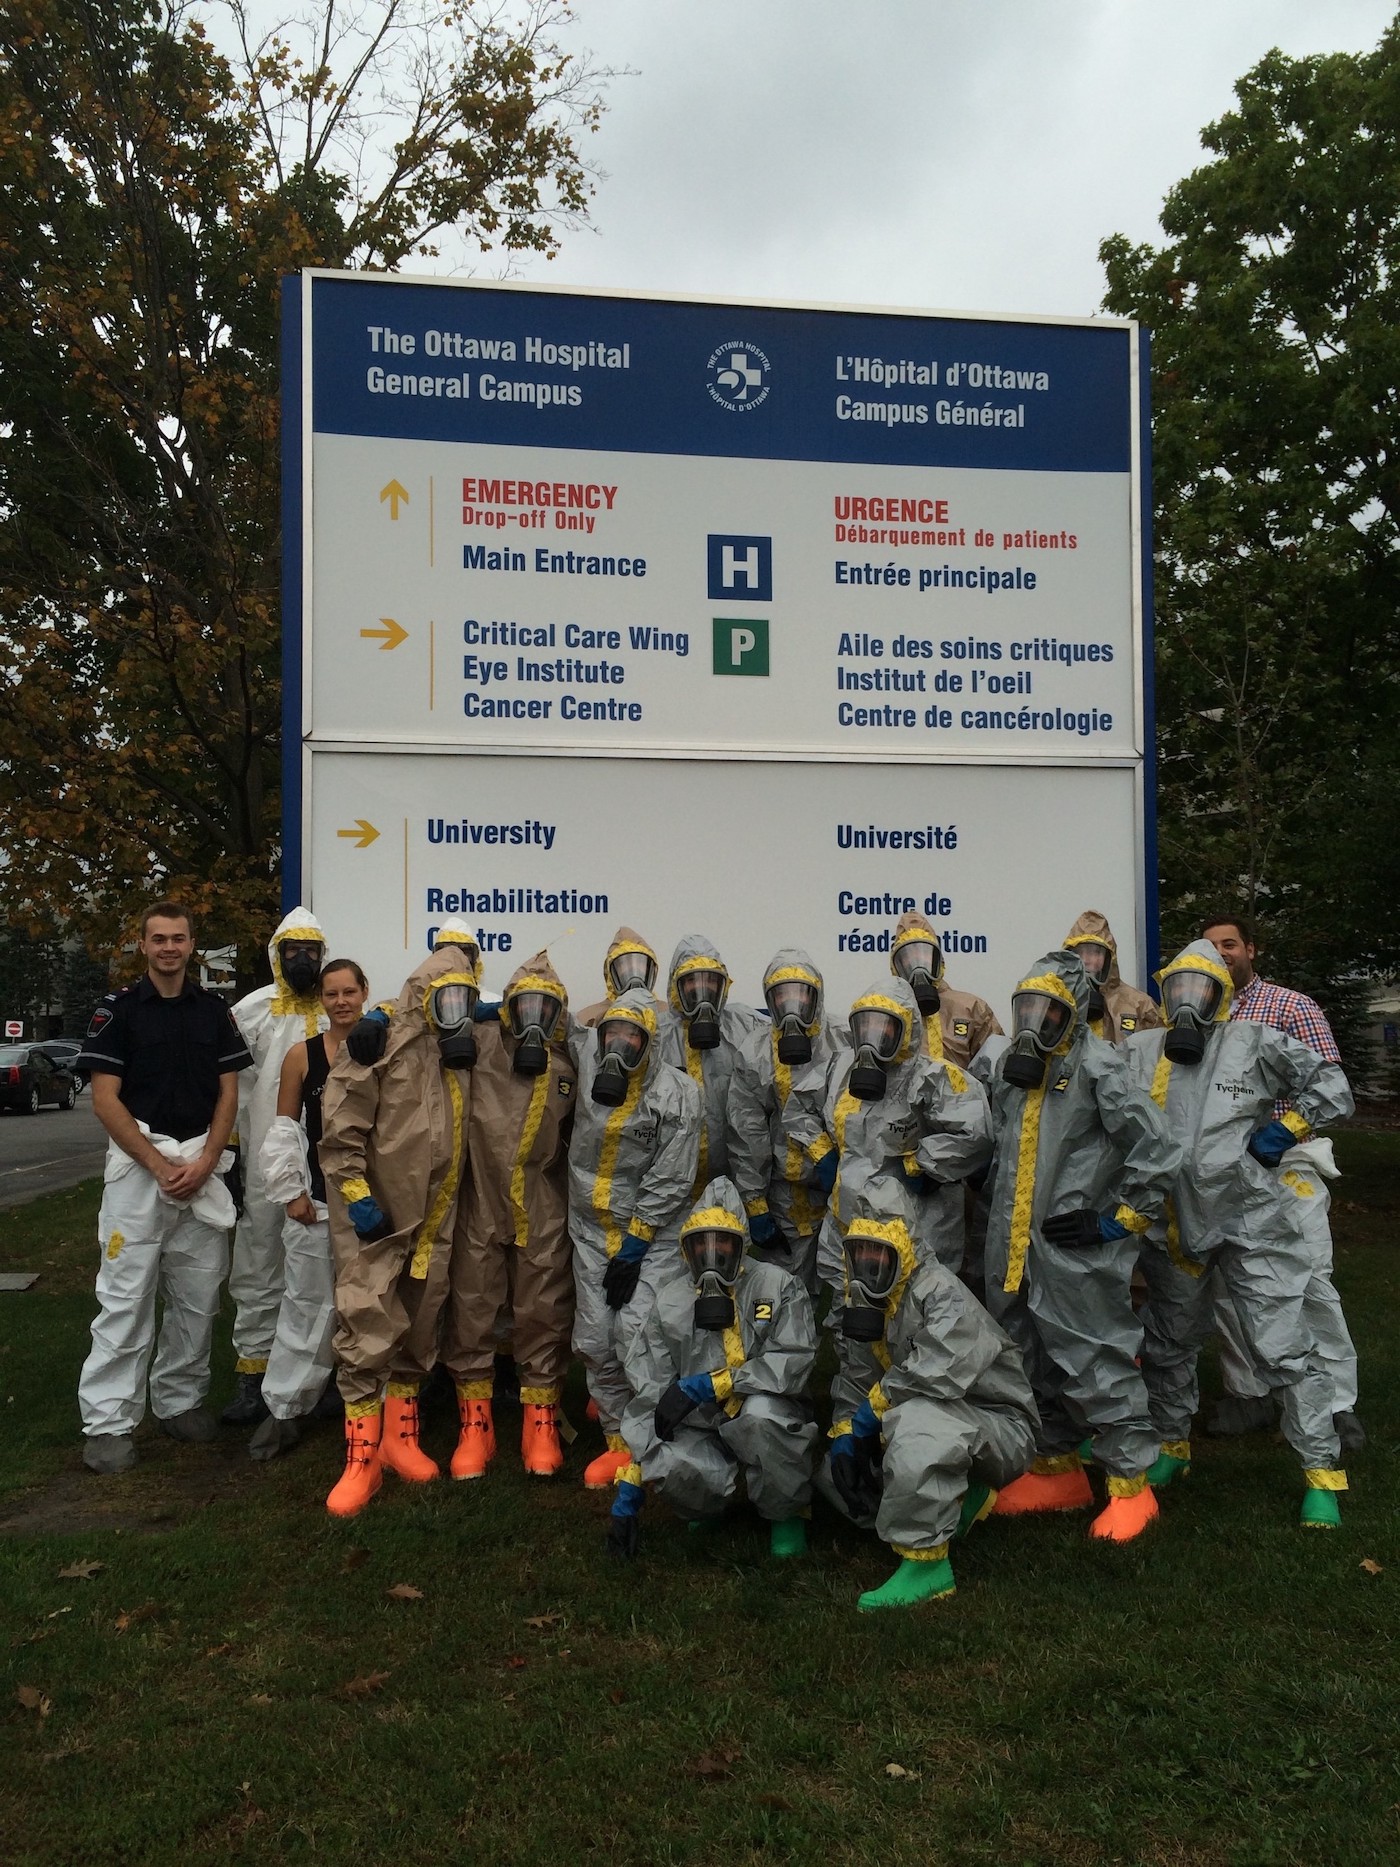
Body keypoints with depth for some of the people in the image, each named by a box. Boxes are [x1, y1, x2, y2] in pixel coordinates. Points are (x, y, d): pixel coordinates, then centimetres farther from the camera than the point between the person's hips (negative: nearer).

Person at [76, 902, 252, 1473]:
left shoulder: (213, 1010, 9)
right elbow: (105, 1100, -6)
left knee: (198, 1295, 8)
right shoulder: (118, 1009, -1)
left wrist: (205, 1162, -7)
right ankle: (108, 1422, 3)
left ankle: (179, 1400, 23)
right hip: (138, 1162, -3)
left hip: (203, 1164, 4)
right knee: (126, 1295, -4)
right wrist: (160, 1165, -13)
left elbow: (228, 1092, 7)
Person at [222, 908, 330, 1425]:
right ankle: (252, 1372, 14)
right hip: (266, 1162, -1)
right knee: (258, 1268, 4)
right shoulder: (253, 1010, 2)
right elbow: (232, 1085, 1)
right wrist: (229, 1152, -2)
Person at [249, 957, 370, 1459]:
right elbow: (284, 1131, 3)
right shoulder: (302, 1055, 0)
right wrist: (290, 1191, -2)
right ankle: (283, 1409, 12)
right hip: (317, 1201, -1)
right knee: (307, 1305, 2)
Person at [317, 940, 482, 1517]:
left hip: (435, 1219, 7)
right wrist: (354, 1192, -17)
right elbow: (340, 1125, -16)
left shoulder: (462, 1054, 9)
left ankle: (400, 1437, 30)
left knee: (419, 1329, 15)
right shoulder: (381, 1043, -13)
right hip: (375, 1216, -7)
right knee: (368, 1330, -8)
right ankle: (362, 1458, 3)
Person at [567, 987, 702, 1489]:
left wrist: (633, 1245, -14)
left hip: (651, 1232, -5)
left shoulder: (676, 1092, -14)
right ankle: (618, 1441, 22)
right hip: (591, 1228, 5)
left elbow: (670, 1182, -14)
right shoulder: (588, 1060, -3)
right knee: (594, 1342, 6)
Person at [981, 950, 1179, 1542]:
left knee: (1093, 1364, -3)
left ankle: (1130, 1484, 13)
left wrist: (1116, 1221, -14)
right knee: (1035, 1362, 17)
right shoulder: (1013, 1072, 12)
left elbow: (1157, 1151, -16)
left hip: (1076, 1250, -8)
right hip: (1016, 1251, 8)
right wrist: (997, 1211, 19)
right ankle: (1057, 1470, 31)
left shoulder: (1099, 1070, -12)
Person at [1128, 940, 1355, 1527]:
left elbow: (1331, 1086, 0)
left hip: (1249, 1220, -3)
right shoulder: (1139, 1053, 3)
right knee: (1167, 1343, 18)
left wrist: (1284, 1129, -8)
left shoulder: (1254, 1042, -4)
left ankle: (1322, 1470, 13)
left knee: (1284, 1348, -2)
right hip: (1172, 1225, 4)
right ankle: (1172, 1446, 38)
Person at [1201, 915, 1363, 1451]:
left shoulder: (1294, 1006, 1)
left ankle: (1338, 1402, 8)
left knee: (1310, 1280, -5)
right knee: (1225, 1283, 7)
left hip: (1285, 1159, -4)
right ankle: (1248, 1394, 21)